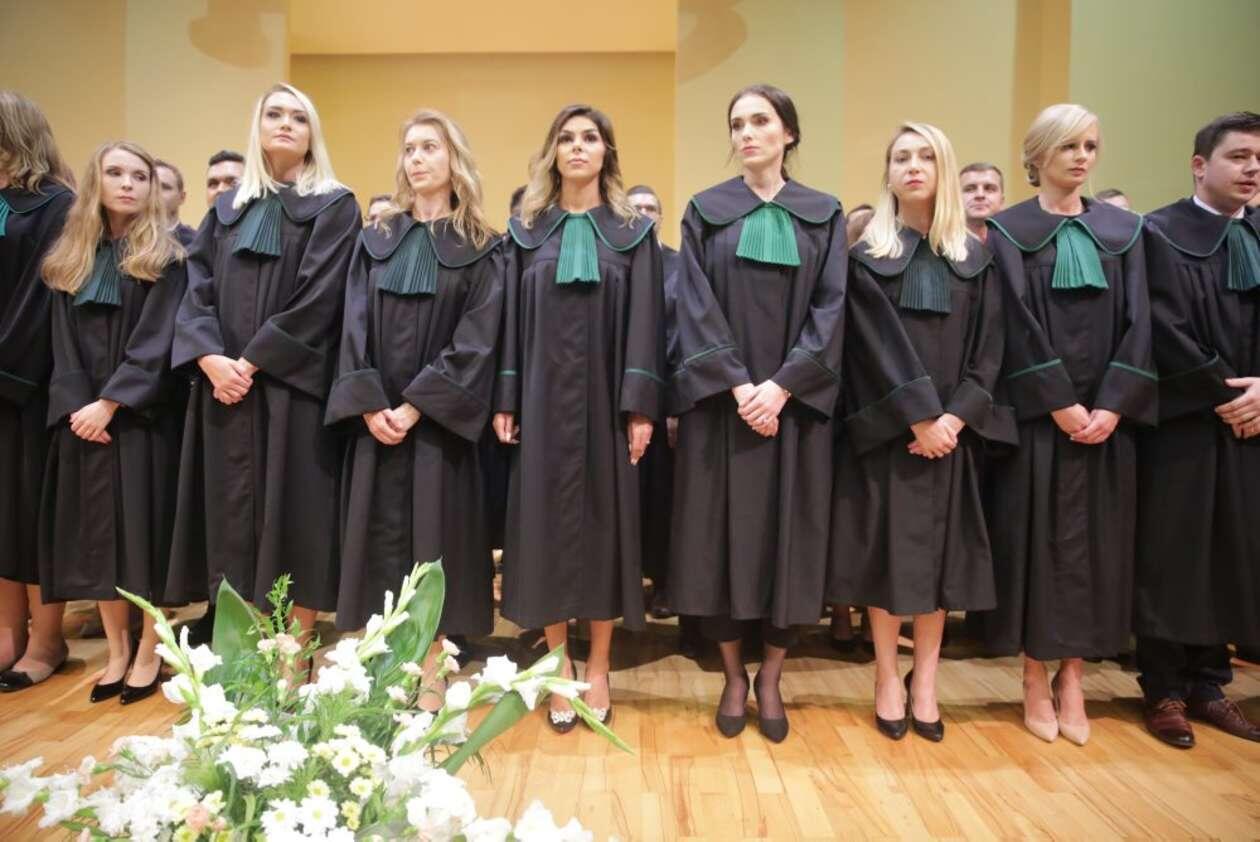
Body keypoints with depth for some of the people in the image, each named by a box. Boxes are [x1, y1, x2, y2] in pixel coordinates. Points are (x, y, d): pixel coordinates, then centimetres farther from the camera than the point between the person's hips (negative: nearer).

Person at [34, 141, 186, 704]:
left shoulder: (165, 257, -1)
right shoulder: (70, 259, 12)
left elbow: (156, 340, -9)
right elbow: (64, 342, 8)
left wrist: (111, 403, -16)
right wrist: (76, 405, -7)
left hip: (144, 415, -4)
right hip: (83, 414, 4)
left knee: (145, 524, -1)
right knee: (95, 530, 6)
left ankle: (149, 651, 11)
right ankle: (116, 650, 18)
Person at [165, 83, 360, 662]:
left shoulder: (334, 207, 2)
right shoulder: (226, 209, 17)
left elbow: (318, 298, -9)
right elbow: (197, 289, 8)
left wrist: (253, 361, -14)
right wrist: (211, 358, -11)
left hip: (293, 385, -4)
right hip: (224, 385, 5)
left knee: (292, 515, -2)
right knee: (232, 514, 6)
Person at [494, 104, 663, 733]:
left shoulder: (634, 231, 7)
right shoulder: (526, 230, 10)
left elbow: (645, 321, -1)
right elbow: (510, 317, 6)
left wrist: (641, 406, -10)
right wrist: (505, 401, -3)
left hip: (606, 400, -1)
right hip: (543, 399, 1)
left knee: (604, 520, 4)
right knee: (548, 523, 3)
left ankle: (598, 669, 18)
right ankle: (559, 667, 18)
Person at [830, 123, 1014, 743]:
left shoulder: (975, 259, 9)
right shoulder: (866, 257, 3)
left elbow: (989, 348, 2)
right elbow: (872, 347, -7)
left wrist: (955, 417, -12)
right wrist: (916, 419, -15)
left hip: (952, 430, 2)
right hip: (884, 431, -2)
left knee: (940, 551, 5)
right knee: (884, 551, 1)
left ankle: (924, 681, 18)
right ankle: (888, 679, 15)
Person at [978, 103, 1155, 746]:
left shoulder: (1122, 231, 12)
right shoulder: (1009, 232, 2)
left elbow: (1137, 322, 4)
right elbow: (1017, 325, -8)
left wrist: (1112, 406, -9)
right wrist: (1061, 405, -15)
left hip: (1105, 414, 4)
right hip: (1037, 415, -3)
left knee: (1095, 541, 5)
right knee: (1036, 538, 0)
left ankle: (1071, 678, 17)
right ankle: (1035, 680, 12)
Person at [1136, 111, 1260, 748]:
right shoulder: (1159, 234, -4)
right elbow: (1167, 332, -12)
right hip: (1182, 424, -6)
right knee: (1172, 559, 1)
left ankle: (1207, 684, 21)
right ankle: (1164, 691, 12)